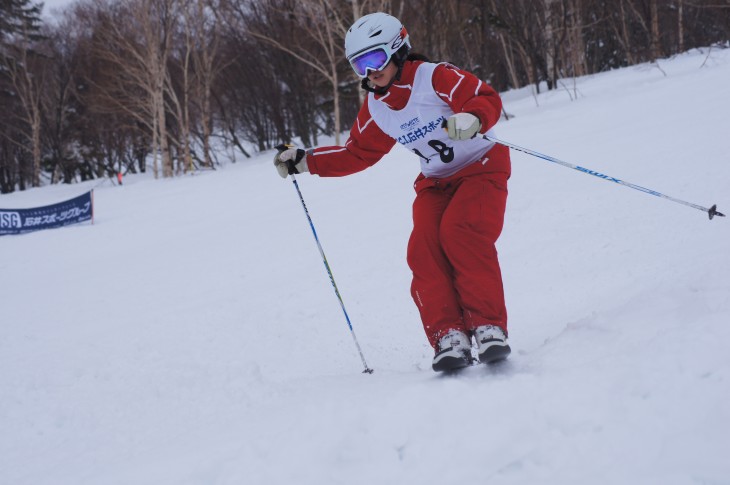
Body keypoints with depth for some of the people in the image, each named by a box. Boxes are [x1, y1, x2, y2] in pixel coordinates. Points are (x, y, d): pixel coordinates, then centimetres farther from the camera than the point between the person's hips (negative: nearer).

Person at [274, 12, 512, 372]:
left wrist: (472, 118, -47)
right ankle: (449, 336, -22)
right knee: (424, 248, -18)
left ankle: (489, 328, -29)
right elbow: (357, 153, 15)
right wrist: (305, 162, 8)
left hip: (482, 167, -6)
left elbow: (486, 98, -24)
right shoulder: (375, 109, 3)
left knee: (460, 233, -30)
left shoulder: (435, 77, -18)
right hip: (436, 182, 6)